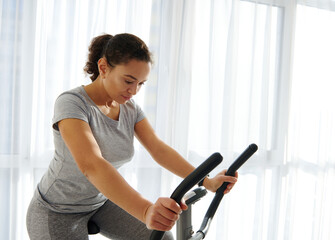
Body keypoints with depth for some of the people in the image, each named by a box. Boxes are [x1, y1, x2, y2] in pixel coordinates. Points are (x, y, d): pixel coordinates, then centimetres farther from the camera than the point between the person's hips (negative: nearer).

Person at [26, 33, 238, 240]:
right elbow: (91, 165, -43)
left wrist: (208, 182, -27)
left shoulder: (129, 107, -6)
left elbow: (159, 150, -14)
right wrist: (147, 211, -57)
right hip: (57, 213, -6)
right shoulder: (72, 103, -28)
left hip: (101, 202, 6)